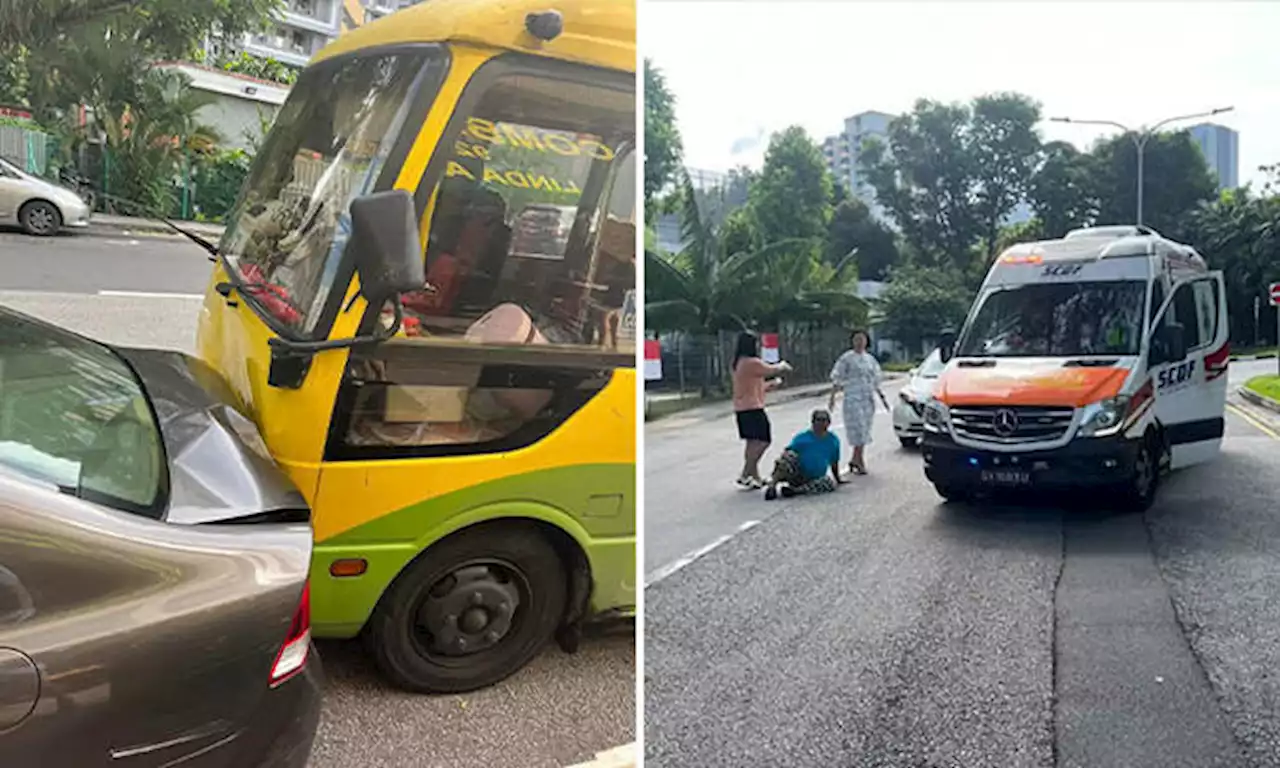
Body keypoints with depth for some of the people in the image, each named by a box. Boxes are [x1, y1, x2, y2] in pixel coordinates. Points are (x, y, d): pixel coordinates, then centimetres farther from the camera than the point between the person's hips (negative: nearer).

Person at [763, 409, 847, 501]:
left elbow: (834, 462, 18)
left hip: (814, 480, 3)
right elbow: (787, 452, -14)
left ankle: (794, 490, -31)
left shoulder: (833, 441, 7)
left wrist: (838, 479, 23)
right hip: (796, 475, -3)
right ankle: (772, 487, -32)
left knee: (831, 484, -29)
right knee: (790, 455, -32)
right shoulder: (802, 438, -3)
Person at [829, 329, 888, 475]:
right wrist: (832, 397, -11)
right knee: (858, 430, -9)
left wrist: (881, 397, 16)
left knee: (864, 431, 7)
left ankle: (855, 460, 17)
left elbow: (875, 381, 21)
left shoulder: (870, 359, 14)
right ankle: (860, 463, -3)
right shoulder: (847, 358, -3)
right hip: (853, 398, -6)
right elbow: (836, 379, -4)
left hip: (869, 399, 6)